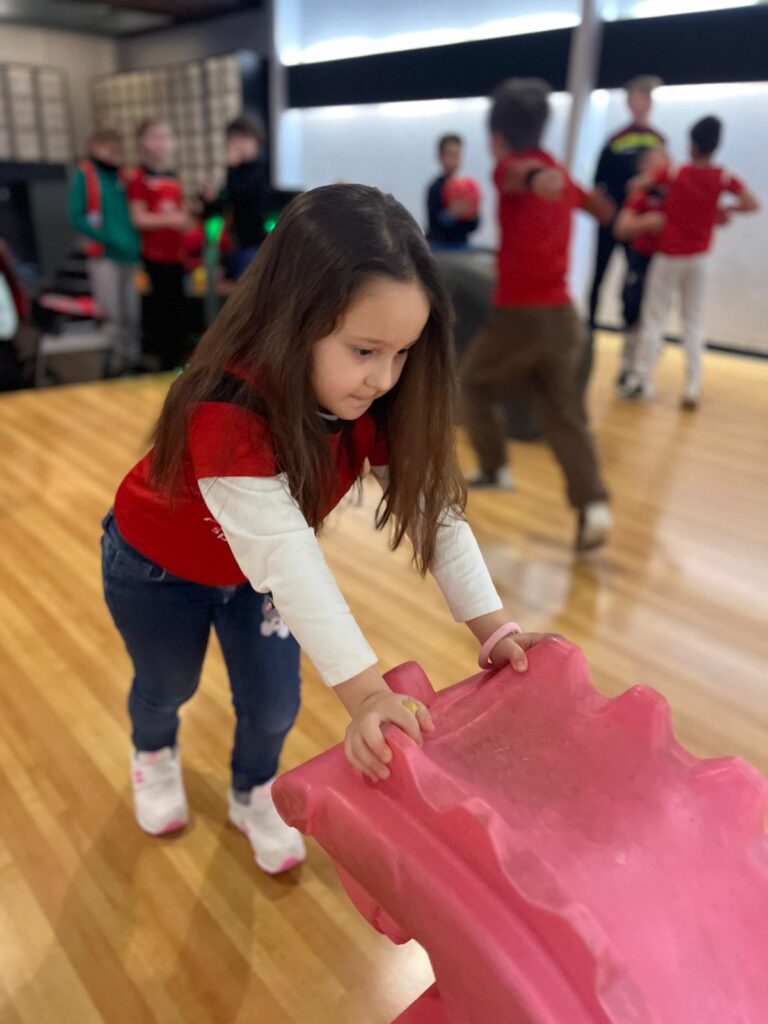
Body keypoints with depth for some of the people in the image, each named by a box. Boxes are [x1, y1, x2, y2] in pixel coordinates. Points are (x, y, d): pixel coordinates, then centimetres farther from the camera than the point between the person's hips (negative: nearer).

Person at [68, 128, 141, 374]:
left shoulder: (121, 176, 14)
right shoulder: (84, 175, -1)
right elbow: (76, 217, -6)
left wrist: (136, 242, 3)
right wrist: (105, 238, -18)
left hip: (128, 253, 5)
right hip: (103, 255, -5)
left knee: (131, 315, 7)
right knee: (112, 315, -6)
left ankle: (133, 358, 15)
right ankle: (117, 361, 1)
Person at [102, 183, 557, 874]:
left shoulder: (372, 404, -24)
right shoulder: (227, 415, -43)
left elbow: (433, 508, -26)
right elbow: (283, 556, -50)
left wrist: (493, 628, -34)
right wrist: (365, 692, -56)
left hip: (258, 572, 4)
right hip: (157, 568, -4)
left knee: (274, 704, 11)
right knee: (168, 687, 22)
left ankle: (254, 794, 45)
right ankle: (155, 754, 59)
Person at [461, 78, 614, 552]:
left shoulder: (510, 168, -6)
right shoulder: (559, 173, 15)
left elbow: (525, 171, -33)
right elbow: (602, 208, 34)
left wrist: (536, 178, -56)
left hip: (518, 316, -6)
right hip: (563, 317, 6)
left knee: (474, 386, 20)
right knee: (567, 416, 6)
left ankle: (495, 469, 27)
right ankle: (594, 506, -9)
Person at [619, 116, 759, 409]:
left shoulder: (673, 173, -11)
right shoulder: (724, 178, -4)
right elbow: (752, 204, -10)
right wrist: (725, 209, 6)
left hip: (668, 257, -3)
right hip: (698, 259, 3)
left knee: (654, 319, 4)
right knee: (693, 323, 9)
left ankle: (642, 380, 4)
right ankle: (693, 389, 4)